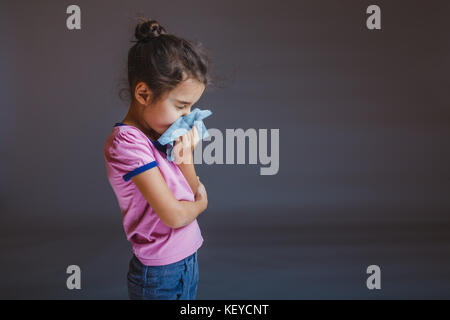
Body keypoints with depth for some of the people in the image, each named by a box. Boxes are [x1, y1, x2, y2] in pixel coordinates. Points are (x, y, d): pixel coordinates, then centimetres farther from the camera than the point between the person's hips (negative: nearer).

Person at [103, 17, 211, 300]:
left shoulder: (160, 133, 3)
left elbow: (194, 190, 5)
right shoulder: (127, 141, -21)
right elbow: (174, 215, -22)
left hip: (188, 262, 8)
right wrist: (200, 204, -2)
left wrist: (185, 158, -12)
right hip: (160, 277, -8)